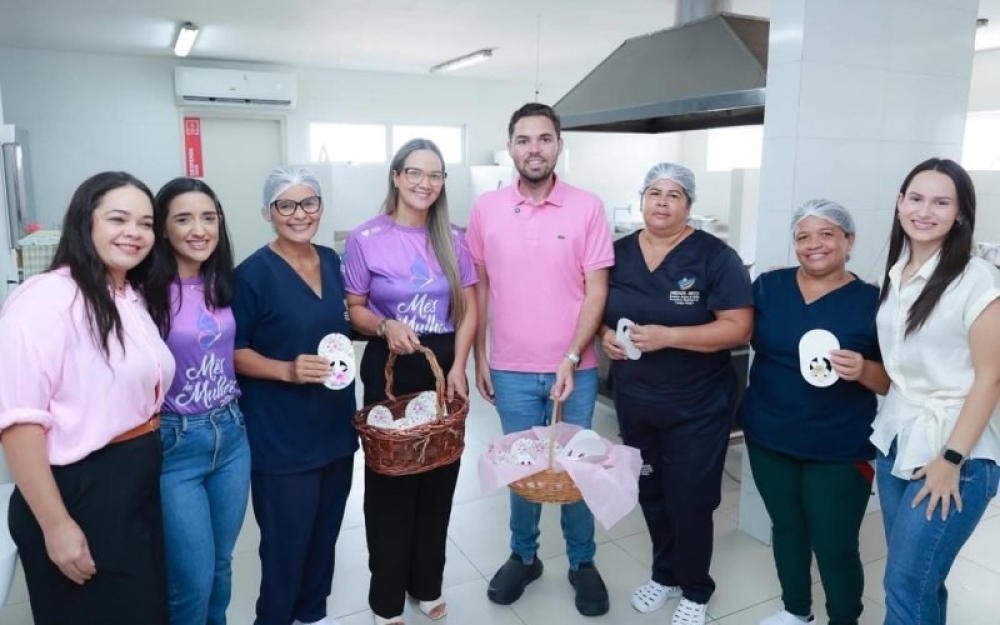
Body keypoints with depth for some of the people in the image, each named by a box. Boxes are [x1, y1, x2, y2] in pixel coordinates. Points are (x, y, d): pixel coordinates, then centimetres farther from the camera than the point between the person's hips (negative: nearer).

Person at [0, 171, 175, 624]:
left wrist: (147, 464, 17)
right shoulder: (46, 298, -18)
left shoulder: (134, 298, 9)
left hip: (141, 487, 8)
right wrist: (55, 524, -20)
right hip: (79, 494, -8)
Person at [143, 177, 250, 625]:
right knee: (193, 579, 3)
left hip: (231, 435, 6)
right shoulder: (147, 293, -16)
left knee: (220, 565, 19)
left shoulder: (222, 284, 3)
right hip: (175, 444, -5)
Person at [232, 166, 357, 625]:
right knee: (286, 540, 5)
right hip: (281, 435, -6)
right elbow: (233, 352, -13)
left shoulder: (331, 261, 6)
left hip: (335, 424, 6)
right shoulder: (253, 273, -14)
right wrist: (288, 369, -26)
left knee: (325, 532, 19)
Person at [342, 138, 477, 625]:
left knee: (439, 478, 11)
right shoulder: (366, 238, -6)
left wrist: (457, 367, -8)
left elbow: (468, 308, 3)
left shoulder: (452, 238, 3)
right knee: (390, 481, 7)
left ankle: (428, 585, 31)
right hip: (389, 369, -3)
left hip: (444, 366, 3)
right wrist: (386, 326, -24)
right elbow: (355, 308, -3)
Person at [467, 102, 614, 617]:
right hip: (512, 370, 1)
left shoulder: (587, 207, -5)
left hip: (575, 369, -1)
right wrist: (479, 357, 5)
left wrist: (571, 360, -13)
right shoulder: (486, 209, 0)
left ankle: (582, 562, 32)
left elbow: (597, 289, -6)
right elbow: (479, 286, 6)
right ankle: (523, 556, 36)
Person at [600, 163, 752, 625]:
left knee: (690, 499, 6)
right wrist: (605, 333, -10)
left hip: (696, 406, -4)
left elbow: (738, 327, -17)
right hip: (633, 400, 5)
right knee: (650, 493, 18)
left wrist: (667, 336, -26)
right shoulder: (619, 253, 2)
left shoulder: (714, 256, -13)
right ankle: (664, 574, 41)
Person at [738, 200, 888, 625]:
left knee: (835, 545, 3)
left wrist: (863, 370, -24)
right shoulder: (768, 286, 1)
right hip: (768, 437, 3)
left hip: (839, 449, -3)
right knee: (786, 527, 19)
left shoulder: (872, 301, -7)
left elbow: (894, 381, -4)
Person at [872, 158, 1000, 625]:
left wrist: (952, 459, -15)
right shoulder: (895, 274, 7)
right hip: (895, 441, 6)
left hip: (954, 453, -6)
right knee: (916, 578, 14)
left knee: (906, 585, -2)